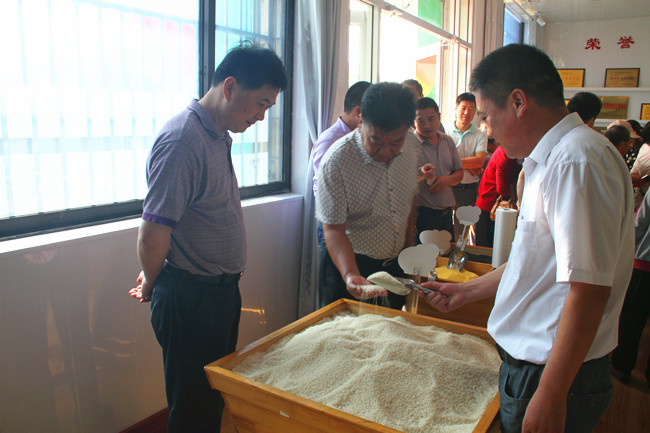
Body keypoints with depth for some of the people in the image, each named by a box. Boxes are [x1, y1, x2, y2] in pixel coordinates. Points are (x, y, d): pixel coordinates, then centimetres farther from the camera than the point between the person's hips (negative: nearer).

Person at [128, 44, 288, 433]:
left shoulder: (219, 136, 9)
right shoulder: (183, 140, -23)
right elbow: (153, 234, -23)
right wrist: (151, 284, -4)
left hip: (222, 291, 9)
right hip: (191, 297, -9)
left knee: (217, 399, 23)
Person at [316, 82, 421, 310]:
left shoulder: (411, 147, -7)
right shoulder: (336, 161, -24)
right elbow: (333, 228, -23)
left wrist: (410, 246, 12)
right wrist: (350, 275, -37)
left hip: (396, 265, 5)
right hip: (347, 266, -5)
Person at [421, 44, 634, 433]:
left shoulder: (576, 161, -22)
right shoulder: (552, 160, 11)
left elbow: (589, 290, -26)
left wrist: (550, 396, -23)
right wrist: (468, 291, 23)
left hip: (553, 375, -9)